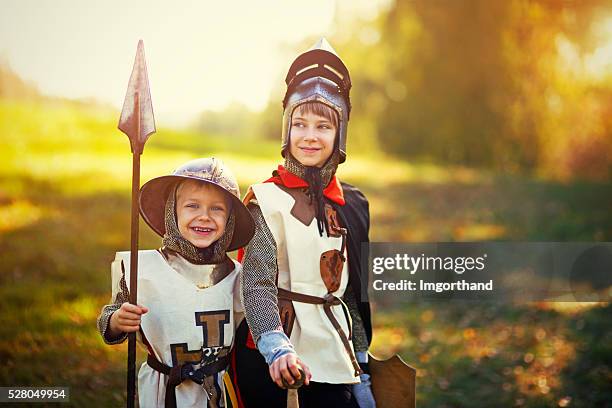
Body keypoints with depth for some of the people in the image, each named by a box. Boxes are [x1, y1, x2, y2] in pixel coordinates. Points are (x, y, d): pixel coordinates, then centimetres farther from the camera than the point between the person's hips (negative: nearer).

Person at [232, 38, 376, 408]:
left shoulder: (353, 203, 6)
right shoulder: (267, 198, -8)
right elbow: (257, 282, -20)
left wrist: (361, 355, 11)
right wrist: (277, 348, -35)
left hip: (334, 348, 4)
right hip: (269, 354, -4)